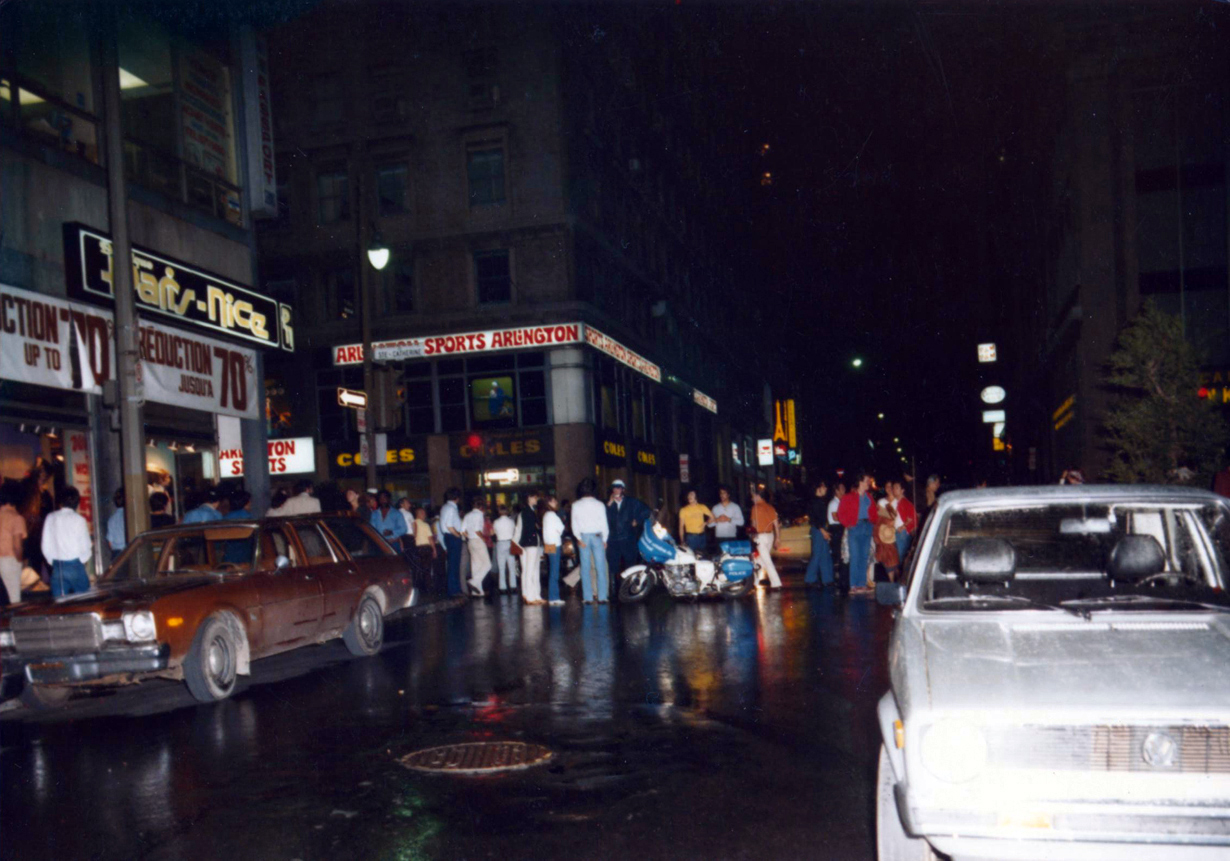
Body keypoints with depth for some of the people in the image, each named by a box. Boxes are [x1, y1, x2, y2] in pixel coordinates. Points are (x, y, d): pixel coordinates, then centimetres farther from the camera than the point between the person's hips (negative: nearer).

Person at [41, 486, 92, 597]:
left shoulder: (50, 518, 3)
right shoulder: (79, 519, -8)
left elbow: (45, 546, 5)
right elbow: (86, 546, -6)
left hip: (57, 567, 4)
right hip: (75, 565, -4)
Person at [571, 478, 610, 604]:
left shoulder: (576, 505, 1)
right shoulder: (599, 504, -1)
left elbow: (574, 524, -4)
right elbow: (604, 523, 0)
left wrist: (579, 538, -4)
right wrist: (604, 539, 6)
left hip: (583, 537, 1)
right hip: (597, 536, -1)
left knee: (585, 568, 3)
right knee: (600, 567, 1)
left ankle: (588, 597, 1)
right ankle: (602, 597, -2)